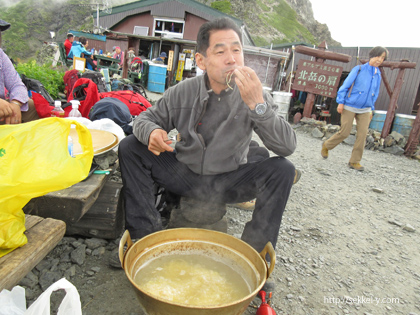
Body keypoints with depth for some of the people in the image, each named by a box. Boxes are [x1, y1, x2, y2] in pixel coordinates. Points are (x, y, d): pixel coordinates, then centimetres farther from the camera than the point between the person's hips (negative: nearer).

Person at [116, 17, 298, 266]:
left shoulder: (254, 95, -12)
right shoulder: (183, 92, -9)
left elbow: (288, 147, -21)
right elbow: (146, 118, 2)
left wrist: (258, 105, -35)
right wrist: (151, 132, -24)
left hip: (227, 183, -1)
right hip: (183, 175, 2)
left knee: (283, 170, -24)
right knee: (129, 148, -14)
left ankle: (256, 251, -11)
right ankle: (146, 234, -8)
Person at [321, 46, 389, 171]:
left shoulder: (378, 75, 10)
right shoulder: (358, 69, -3)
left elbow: (375, 94, 18)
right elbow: (345, 85, -4)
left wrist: (371, 109, 16)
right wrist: (340, 102, -9)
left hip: (365, 110, 4)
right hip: (349, 107, -4)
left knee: (362, 135, -4)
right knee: (344, 132, -4)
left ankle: (354, 161, 4)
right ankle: (326, 146, 21)